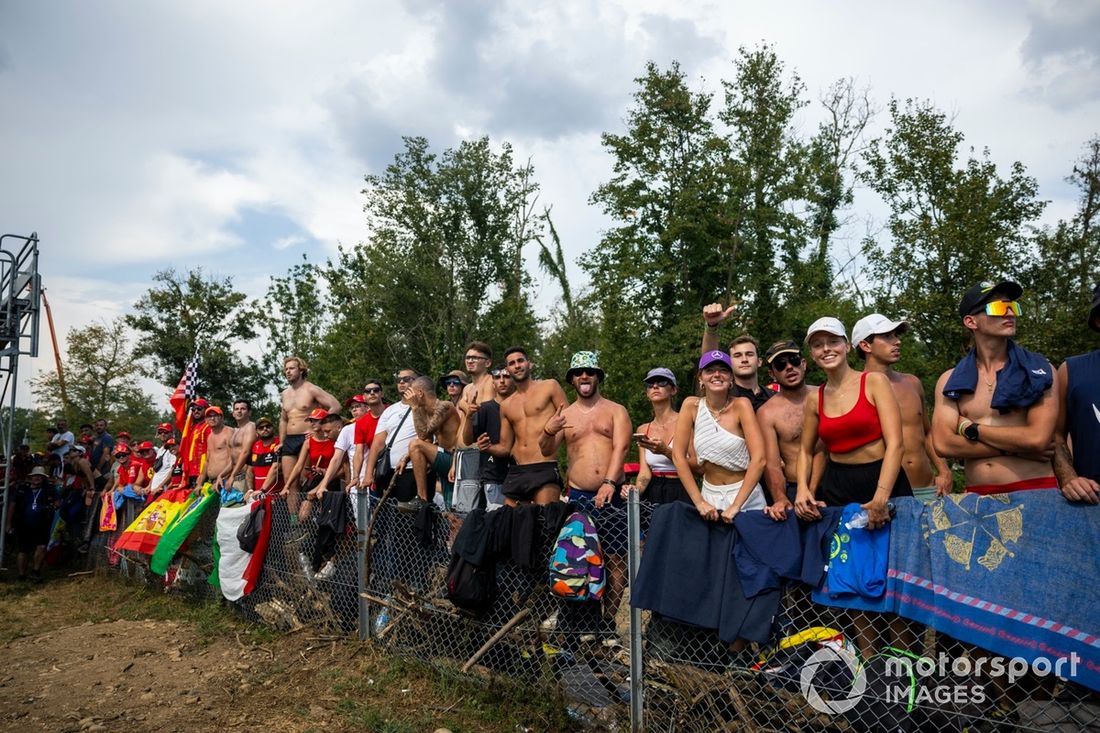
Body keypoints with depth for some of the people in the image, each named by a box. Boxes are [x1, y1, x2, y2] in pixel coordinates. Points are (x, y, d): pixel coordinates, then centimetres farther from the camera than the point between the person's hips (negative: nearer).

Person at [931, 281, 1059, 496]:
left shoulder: (1040, 370, -2)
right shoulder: (950, 380, 2)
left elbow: (1037, 438, -14)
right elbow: (943, 444, -9)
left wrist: (970, 428, -7)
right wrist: (1016, 447, -11)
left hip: (1035, 492, -1)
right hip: (979, 496, 1)